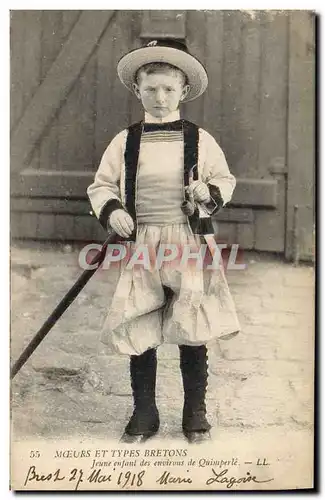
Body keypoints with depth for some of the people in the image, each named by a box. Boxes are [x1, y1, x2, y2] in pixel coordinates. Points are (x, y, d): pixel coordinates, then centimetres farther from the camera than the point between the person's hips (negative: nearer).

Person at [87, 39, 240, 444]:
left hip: (190, 242, -1)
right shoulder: (124, 141, 4)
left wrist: (210, 193, -10)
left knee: (193, 330, 2)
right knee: (137, 331, 3)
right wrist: (110, 210, -10)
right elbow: (101, 184, 10)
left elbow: (226, 179, 11)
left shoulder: (199, 139, 2)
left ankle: (195, 412, 20)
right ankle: (144, 413, 20)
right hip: (141, 246, 1)